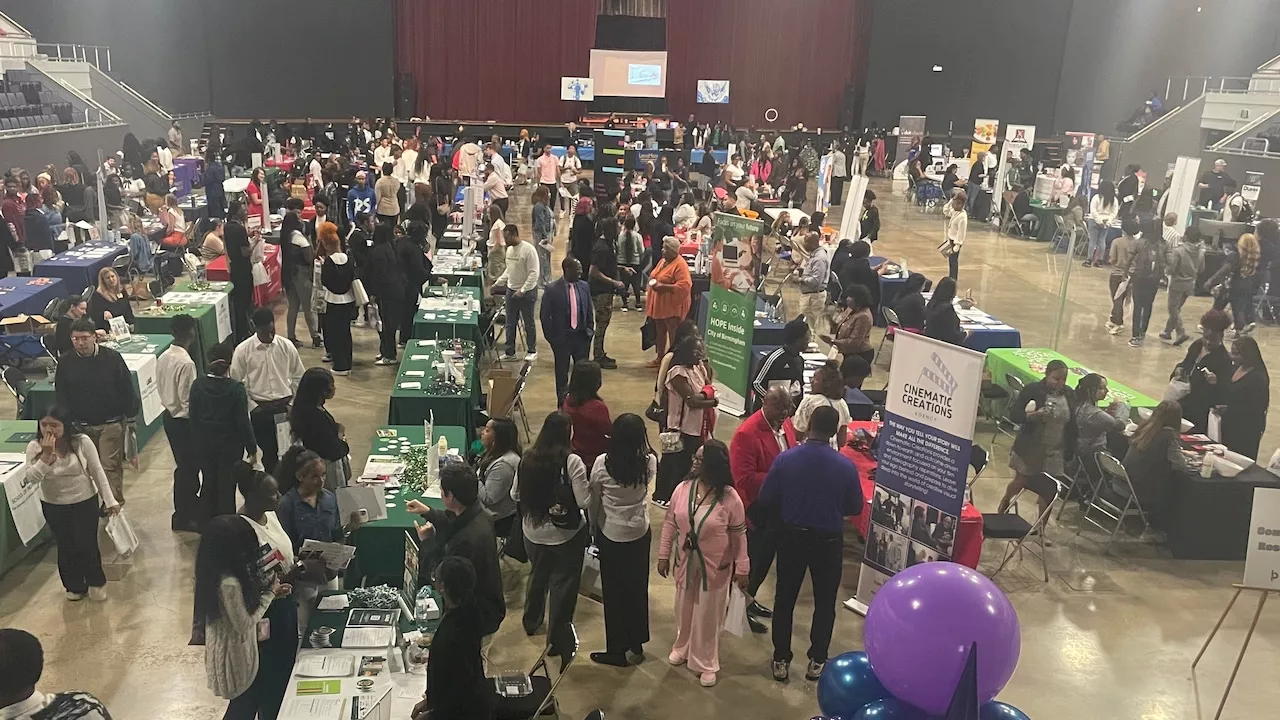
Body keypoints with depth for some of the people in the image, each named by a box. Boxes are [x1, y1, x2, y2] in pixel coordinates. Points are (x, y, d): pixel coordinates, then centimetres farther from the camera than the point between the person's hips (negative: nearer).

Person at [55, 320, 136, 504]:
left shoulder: (111, 357, -9)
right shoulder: (66, 362, -1)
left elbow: (127, 389, -2)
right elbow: (60, 395, 7)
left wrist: (130, 417, 0)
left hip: (111, 424, -3)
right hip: (81, 425, 3)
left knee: (111, 465, -3)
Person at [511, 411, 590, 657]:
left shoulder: (528, 459, -8)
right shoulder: (571, 461, -21)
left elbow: (515, 495, 4)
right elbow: (584, 501, -20)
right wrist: (588, 485, -1)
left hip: (533, 533, 5)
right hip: (566, 535, -5)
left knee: (538, 576, 27)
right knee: (563, 584, 11)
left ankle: (531, 622, 49)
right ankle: (556, 640, 20)